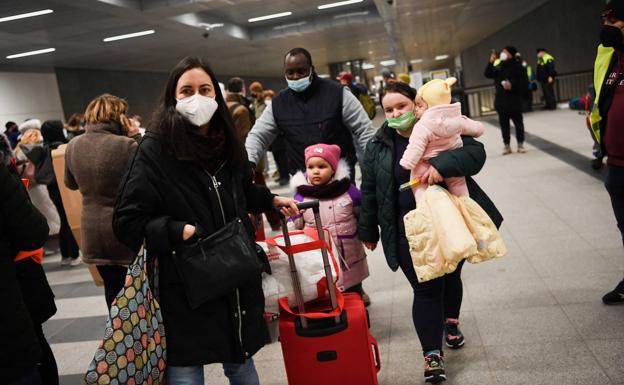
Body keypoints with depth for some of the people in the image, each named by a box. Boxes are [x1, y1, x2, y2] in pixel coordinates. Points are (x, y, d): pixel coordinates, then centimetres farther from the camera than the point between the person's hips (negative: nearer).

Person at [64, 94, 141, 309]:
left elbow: (71, 184, 15)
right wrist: (137, 138, -7)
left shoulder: (73, 146, 0)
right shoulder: (127, 145, -21)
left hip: (93, 232, 5)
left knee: (112, 287, 17)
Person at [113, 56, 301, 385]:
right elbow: (128, 221, -14)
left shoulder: (226, 143, 7)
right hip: (184, 286, -5)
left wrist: (271, 200, 17)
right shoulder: (155, 150, -13)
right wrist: (180, 231, -24)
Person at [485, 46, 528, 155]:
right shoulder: (498, 66, 11)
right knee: (504, 124, 7)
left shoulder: (517, 66, -4)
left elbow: (525, 83, -7)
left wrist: (513, 86, -20)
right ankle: (507, 145, 14)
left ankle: (520, 144, 14)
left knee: (518, 123, 4)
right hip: (501, 100, 5)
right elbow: (488, 74, 1)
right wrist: (491, 62, -8)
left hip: (514, 100, -5)